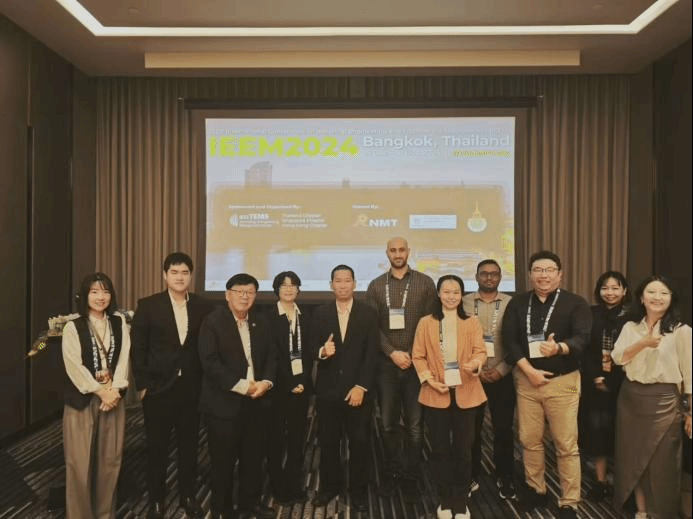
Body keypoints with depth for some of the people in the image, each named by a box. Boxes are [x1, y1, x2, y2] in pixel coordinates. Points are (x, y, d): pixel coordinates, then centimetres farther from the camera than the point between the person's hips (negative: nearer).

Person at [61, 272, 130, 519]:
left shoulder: (119, 324, 6)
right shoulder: (73, 327, -3)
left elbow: (124, 359, 0)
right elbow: (75, 367, -10)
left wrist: (115, 391, -12)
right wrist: (101, 392, -13)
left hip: (114, 397, 3)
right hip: (82, 400, -3)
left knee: (110, 460, 9)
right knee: (80, 462, 1)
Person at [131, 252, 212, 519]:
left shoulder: (202, 307, 1)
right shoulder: (148, 305, -4)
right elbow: (138, 348, -4)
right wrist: (142, 384, -8)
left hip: (191, 388, 2)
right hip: (158, 388, -1)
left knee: (189, 445, 13)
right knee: (156, 447, 11)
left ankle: (187, 495, 31)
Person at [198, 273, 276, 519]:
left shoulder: (261, 322, 9)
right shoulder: (212, 321, -10)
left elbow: (270, 356, 9)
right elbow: (210, 362, -18)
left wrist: (266, 382, -10)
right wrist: (242, 386, -19)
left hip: (256, 401, 5)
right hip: (224, 402, -5)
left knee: (254, 457, 14)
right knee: (223, 460, 7)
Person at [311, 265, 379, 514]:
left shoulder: (368, 313, 0)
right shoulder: (320, 313, 5)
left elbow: (371, 354, -5)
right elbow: (314, 348, 2)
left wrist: (361, 387, -11)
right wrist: (322, 351, -22)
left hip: (358, 389, -1)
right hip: (328, 389, 2)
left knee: (359, 443, 7)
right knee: (327, 442, 11)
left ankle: (358, 491, 25)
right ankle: (329, 486, 30)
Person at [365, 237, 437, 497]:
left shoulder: (425, 283, 3)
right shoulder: (376, 286, 6)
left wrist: (414, 355, -8)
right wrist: (392, 353, -10)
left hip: (417, 364, -1)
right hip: (386, 364, 1)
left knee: (415, 424, 5)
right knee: (388, 422, 9)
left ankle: (410, 476, 19)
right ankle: (391, 471, 25)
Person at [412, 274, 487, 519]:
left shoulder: (472, 323, 4)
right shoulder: (426, 323, 2)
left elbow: (481, 351, -4)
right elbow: (418, 356, 1)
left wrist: (476, 363, -27)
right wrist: (430, 380, -13)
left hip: (466, 394, 0)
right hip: (435, 395, 0)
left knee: (463, 449, 6)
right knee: (440, 449, 8)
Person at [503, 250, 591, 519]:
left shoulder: (575, 303, -3)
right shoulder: (517, 304, 5)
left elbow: (582, 338, -16)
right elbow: (509, 339, -3)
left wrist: (559, 348, -37)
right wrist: (529, 370, -14)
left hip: (562, 380, -2)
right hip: (526, 379, 3)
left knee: (566, 444, 1)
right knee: (529, 440, 12)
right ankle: (536, 489, 30)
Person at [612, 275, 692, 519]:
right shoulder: (630, 327, 4)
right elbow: (618, 358, -6)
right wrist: (643, 343, -21)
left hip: (663, 401, -4)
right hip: (630, 398, 4)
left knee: (661, 461, 6)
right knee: (634, 457, 13)